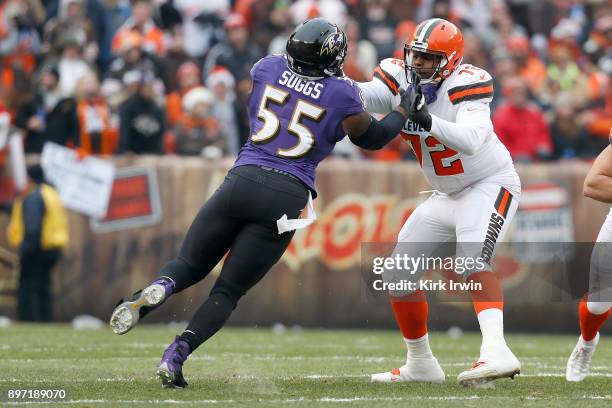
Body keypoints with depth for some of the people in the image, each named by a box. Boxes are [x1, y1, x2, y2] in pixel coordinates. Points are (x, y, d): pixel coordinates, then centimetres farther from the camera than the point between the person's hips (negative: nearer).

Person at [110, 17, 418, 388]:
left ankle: (158, 290, -21)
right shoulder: (341, 96, 0)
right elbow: (372, 138, 16)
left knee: (190, 266, 15)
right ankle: (176, 355, -14)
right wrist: (406, 109, 31)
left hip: (243, 178, 2)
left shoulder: (268, 69, 8)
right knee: (229, 290, 6)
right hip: (288, 195, -2)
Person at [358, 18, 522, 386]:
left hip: (490, 185, -8)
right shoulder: (399, 80, -7)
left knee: (472, 259, -31)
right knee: (397, 275, 7)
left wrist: (428, 121, -52)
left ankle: (496, 352, -46)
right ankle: (421, 364, 23)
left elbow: (470, 141, -38)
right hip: (447, 196, 8)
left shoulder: (465, 84, -24)